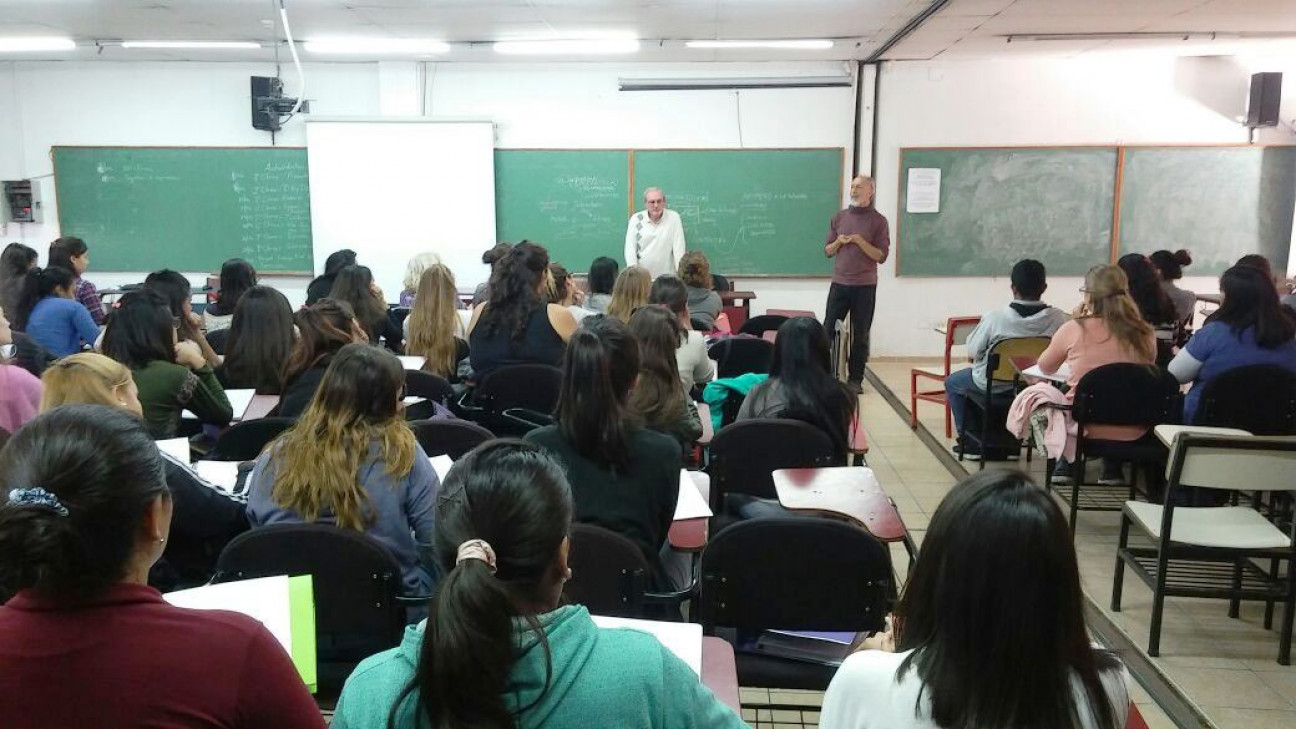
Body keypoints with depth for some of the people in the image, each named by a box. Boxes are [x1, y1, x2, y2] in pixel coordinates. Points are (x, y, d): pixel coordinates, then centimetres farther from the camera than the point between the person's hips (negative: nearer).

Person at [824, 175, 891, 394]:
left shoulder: (878, 221, -1)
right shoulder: (839, 218, 9)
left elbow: (882, 256, -7)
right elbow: (827, 251, 12)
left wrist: (859, 241, -17)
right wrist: (839, 242, -8)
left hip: (865, 286, -3)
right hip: (839, 283, 3)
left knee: (860, 335, 4)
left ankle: (855, 379, 12)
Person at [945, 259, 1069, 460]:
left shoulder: (994, 317, -25)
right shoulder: (1059, 318, -19)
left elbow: (973, 352, -14)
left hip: (994, 385, -4)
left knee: (952, 382, 25)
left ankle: (970, 442, 24)